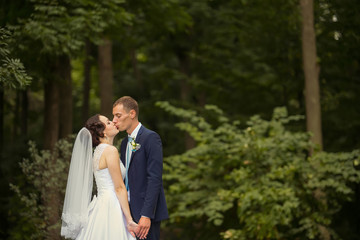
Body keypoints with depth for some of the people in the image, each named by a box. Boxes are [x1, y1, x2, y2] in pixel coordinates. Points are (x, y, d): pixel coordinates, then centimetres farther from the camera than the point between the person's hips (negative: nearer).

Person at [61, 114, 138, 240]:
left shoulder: (98, 151, 15)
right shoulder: (110, 151, -11)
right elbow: (119, 188, -14)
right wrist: (129, 220, -14)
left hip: (101, 205, 9)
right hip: (110, 209, -9)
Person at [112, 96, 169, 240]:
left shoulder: (150, 138, -9)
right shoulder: (125, 143, 17)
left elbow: (154, 178, -16)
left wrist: (146, 215, -22)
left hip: (145, 212, -8)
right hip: (128, 211, 8)